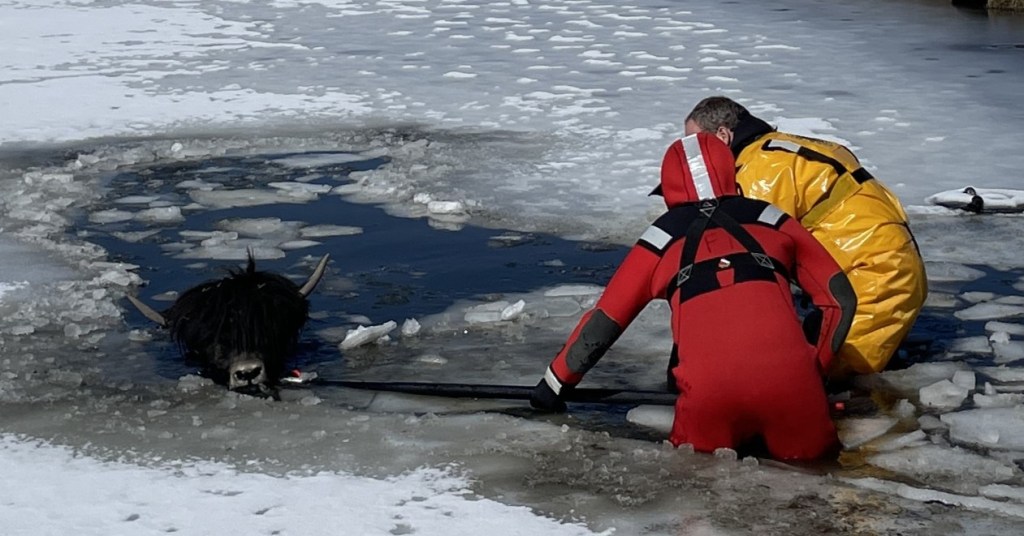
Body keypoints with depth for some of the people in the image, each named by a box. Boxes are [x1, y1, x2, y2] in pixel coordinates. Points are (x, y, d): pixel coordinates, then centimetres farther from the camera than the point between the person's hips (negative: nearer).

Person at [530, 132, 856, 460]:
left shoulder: (663, 236, 21)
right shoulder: (770, 219, 24)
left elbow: (604, 322, 24)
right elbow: (839, 297, 22)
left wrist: (554, 386, 35)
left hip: (710, 387, -1)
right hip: (788, 379, 1)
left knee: (696, 452, 25)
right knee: (809, 450, 24)